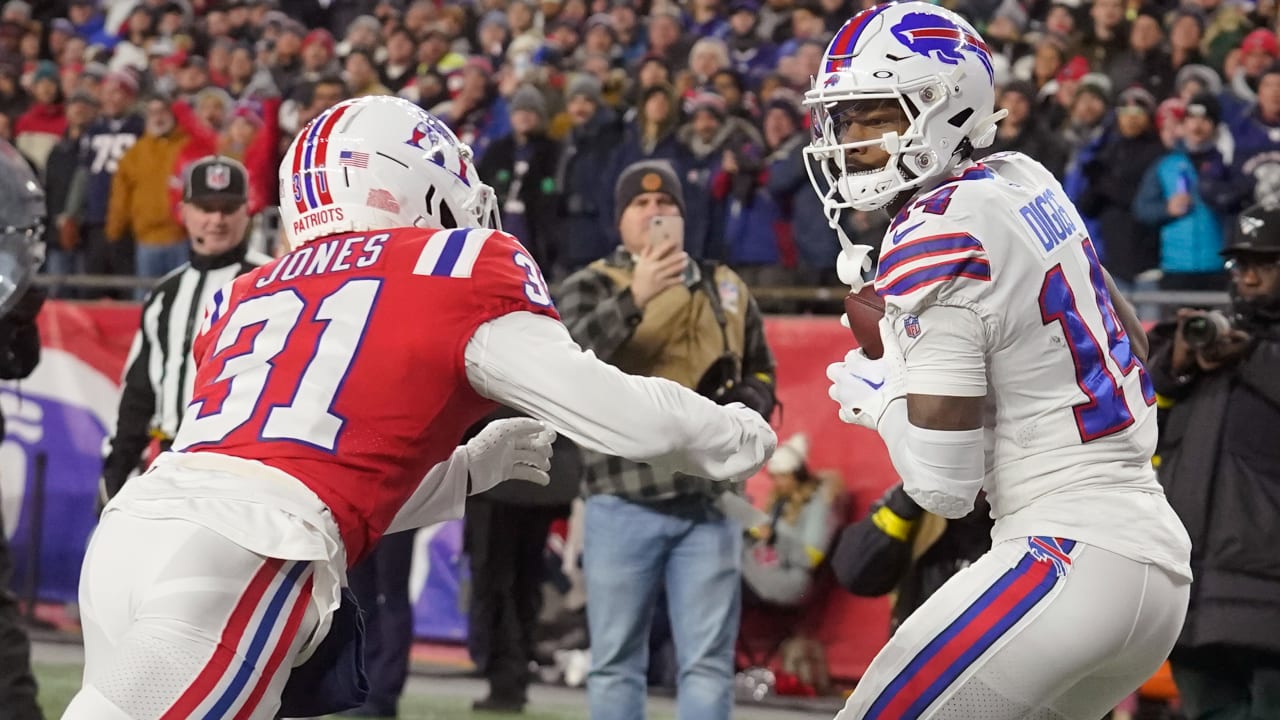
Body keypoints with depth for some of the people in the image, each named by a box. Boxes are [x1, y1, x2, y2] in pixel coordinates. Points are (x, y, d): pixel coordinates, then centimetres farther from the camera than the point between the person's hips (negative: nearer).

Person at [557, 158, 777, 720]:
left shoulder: (726, 291, 16)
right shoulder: (591, 287, 5)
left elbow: (760, 373, 24)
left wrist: (742, 407, 1)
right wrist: (634, 299, -26)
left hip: (709, 502, 3)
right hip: (624, 501, -2)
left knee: (708, 664, 0)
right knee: (617, 663, 2)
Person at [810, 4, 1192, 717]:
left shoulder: (938, 243, -15)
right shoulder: (1023, 180, 10)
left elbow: (946, 485, -16)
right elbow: (1132, 345, 24)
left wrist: (878, 400, 2)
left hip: (1075, 566, -9)